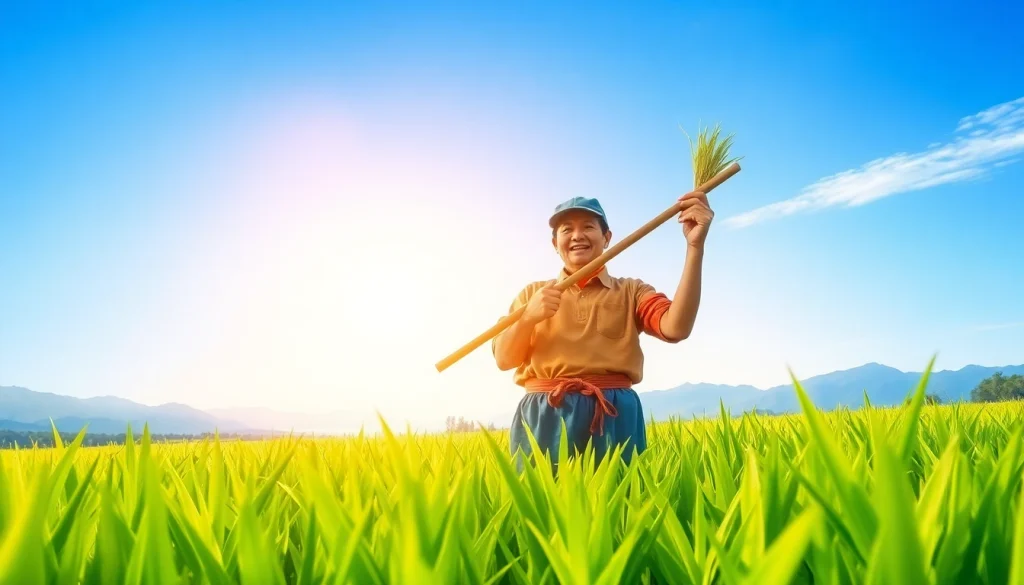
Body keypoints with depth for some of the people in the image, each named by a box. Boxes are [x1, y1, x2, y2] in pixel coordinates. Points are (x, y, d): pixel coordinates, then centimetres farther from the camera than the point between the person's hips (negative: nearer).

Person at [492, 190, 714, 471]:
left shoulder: (631, 291, 12)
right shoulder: (532, 293, 16)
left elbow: (676, 328, -9)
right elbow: (503, 360, 6)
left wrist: (695, 246, -15)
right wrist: (529, 316, -13)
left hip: (614, 416, 0)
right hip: (543, 417, 1)